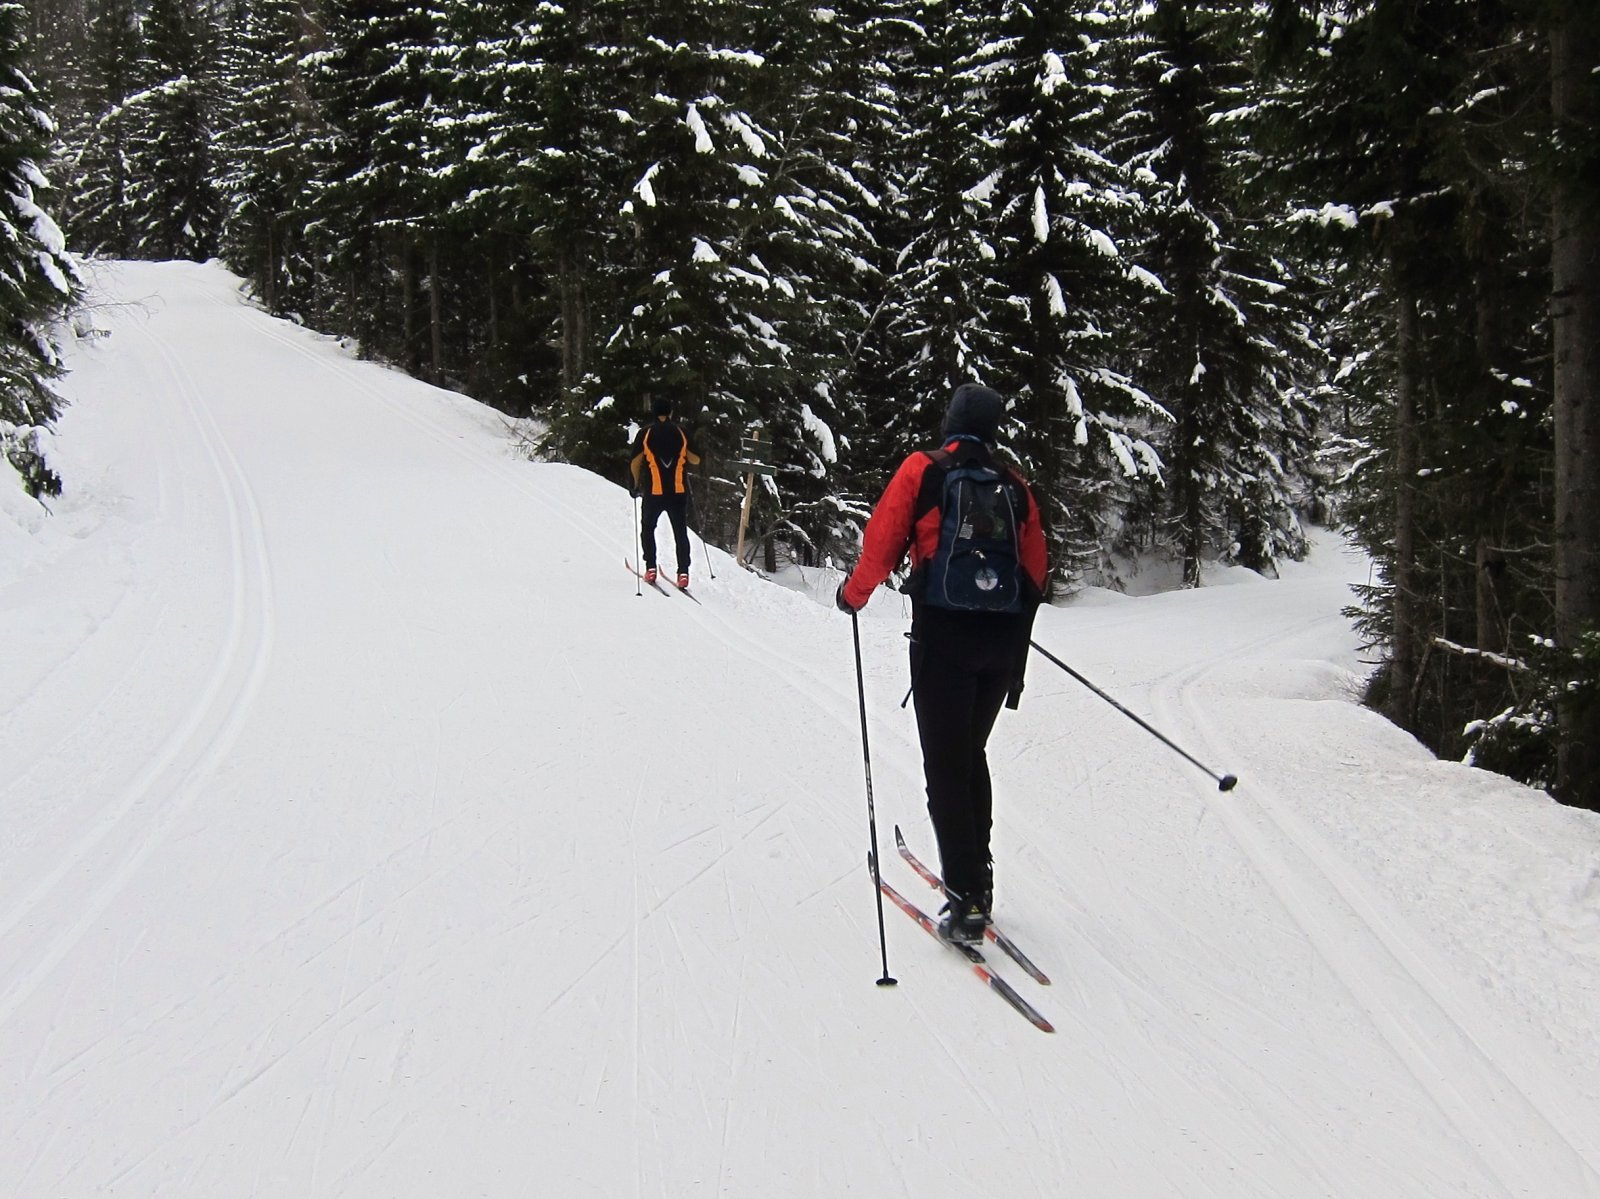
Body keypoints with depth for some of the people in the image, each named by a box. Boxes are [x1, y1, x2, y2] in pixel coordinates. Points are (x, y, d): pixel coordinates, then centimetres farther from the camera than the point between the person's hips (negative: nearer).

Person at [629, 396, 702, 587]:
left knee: (648, 528, 19)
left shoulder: (645, 433, -4)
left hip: (653, 492, -1)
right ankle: (683, 572, 1)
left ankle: (650, 568, 10)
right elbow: (696, 460, 5)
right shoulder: (681, 431, 0)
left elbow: (635, 463, -3)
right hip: (679, 492, 1)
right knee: (681, 532, 10)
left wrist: (636, 485, 11)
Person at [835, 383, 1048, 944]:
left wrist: (854, 594, 11)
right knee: (971, 752, 22)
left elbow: (881, 540, -6)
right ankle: (977, 872, 24)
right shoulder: (1015, 486, 11)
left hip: (943, 633, -4)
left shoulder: (923, 470, -1)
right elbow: (1036, 570, 15)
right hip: (1004, 640, 4)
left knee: (946, 765, -2)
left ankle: (967, 899, -9)